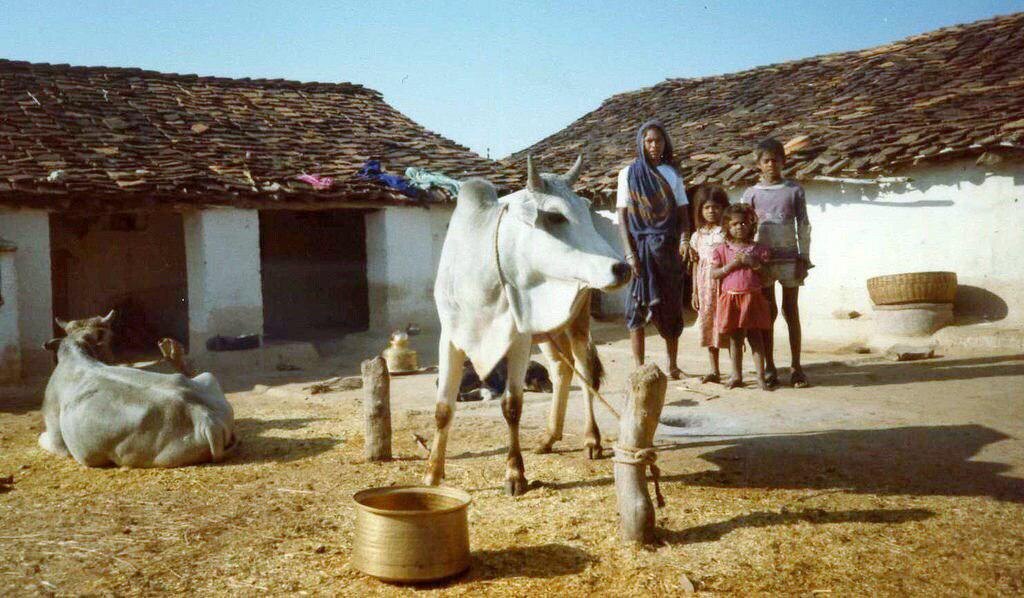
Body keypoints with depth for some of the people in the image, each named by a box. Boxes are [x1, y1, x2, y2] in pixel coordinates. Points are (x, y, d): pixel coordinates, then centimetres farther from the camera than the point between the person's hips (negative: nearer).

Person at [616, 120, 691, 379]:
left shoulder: (672, 174, 11)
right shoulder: (628, 173, 3)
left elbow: (683, 212, 8)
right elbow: (622, 216, -1)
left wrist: (684, 238, -10)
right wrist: (629, 252, -11)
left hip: (668, 246, 2)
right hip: (640, 245, -2)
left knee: (671, 306, 5)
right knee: (637, 305, -4)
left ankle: (672, 365, 16)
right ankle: (639, 367, 1)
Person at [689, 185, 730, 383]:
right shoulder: (698, 235, 11)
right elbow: (696, 264, 13)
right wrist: (695, 292, 11)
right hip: (706, 286, 4)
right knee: (708, 324, 8)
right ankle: (714, 371, 17)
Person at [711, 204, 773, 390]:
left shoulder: (758, 249, 5)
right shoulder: (722, 249, 4)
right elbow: (714, 273, -3)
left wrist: (754, 264, -12)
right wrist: (733, 264, -13)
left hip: (753, 297, 0)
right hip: (731, 298, 0)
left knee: (755, 336, 1)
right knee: (735, 338, 8)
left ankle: (761, 377, 4)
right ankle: (736, 375, 17)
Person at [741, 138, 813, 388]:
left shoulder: (794, 190, 4)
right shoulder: (751, 193, 4)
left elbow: (803, 226, 4)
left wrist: (804, 258, -2)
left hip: (789, 258, 0)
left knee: (791, 311, 5)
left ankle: (796, 366, 11)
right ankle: (769, 367, 11)